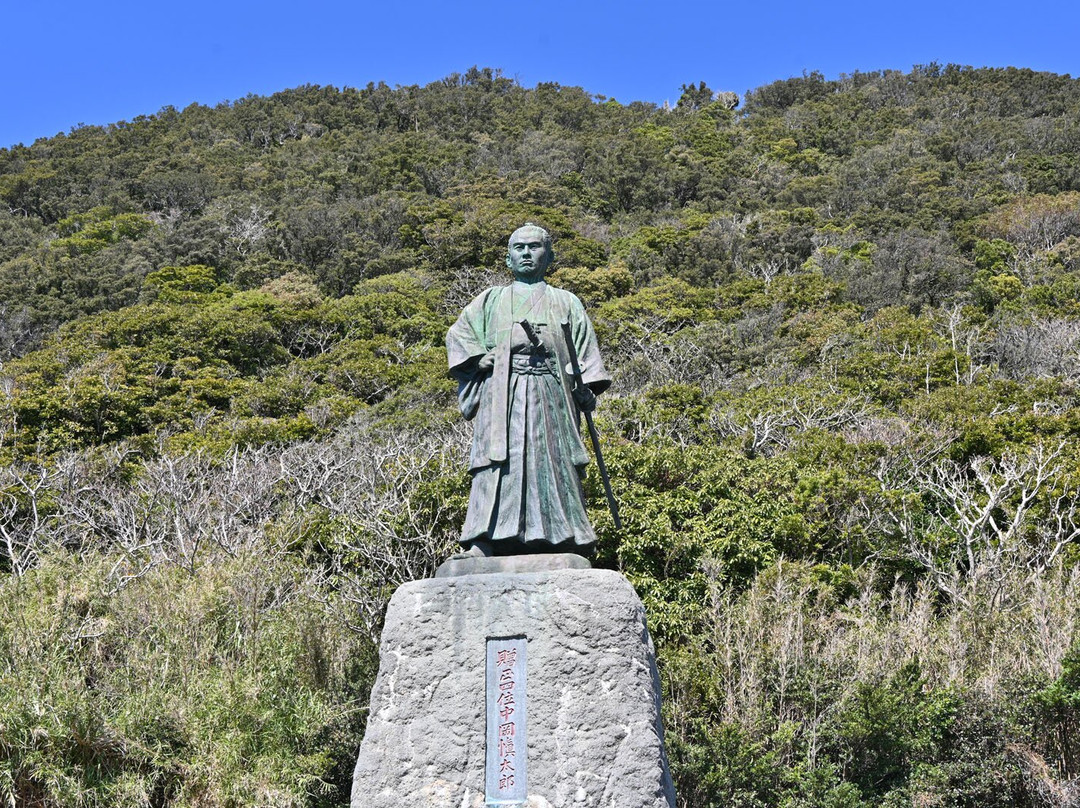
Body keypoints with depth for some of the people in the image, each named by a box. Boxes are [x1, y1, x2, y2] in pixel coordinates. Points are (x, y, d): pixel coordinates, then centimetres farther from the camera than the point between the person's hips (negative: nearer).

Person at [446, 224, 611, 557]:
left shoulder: (565, 302, 21)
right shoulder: (491, 300, 23)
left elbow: (585, 353, 12)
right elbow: (458, 334, 18)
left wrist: (587, 390, -4)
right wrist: (479, 358, -1)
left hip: (549, 396, 0)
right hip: (501, 395, 0)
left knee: (552, 465, -7)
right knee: (499, 465, -14)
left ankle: (562, 542, -8)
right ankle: (483, 541, -21)